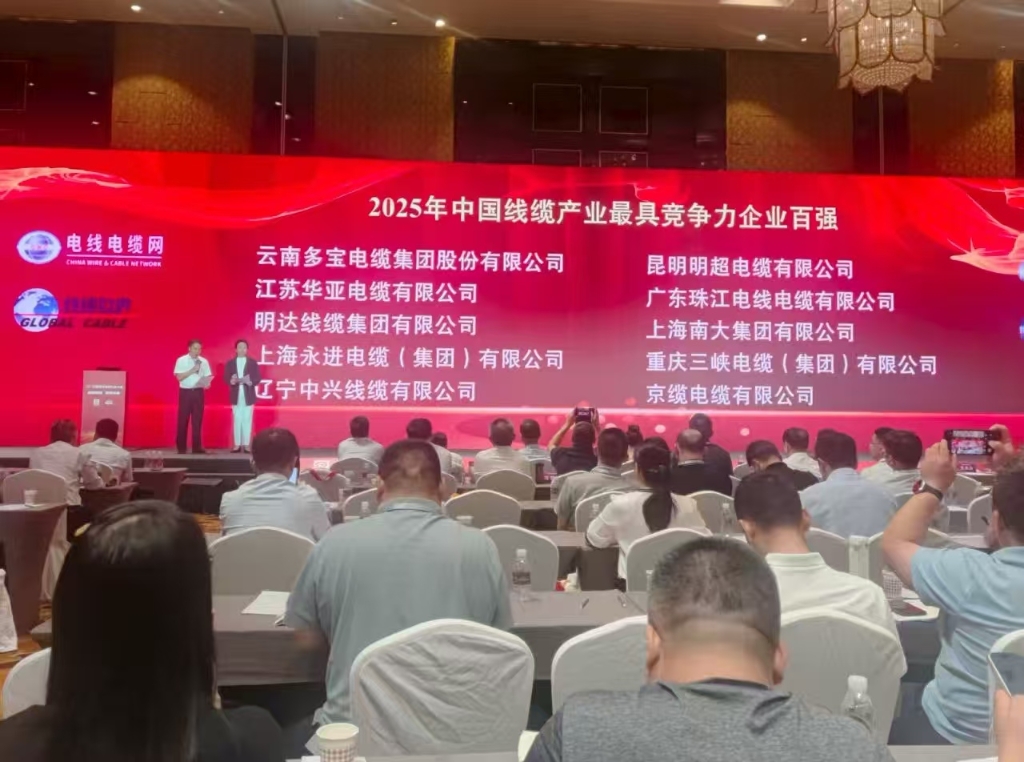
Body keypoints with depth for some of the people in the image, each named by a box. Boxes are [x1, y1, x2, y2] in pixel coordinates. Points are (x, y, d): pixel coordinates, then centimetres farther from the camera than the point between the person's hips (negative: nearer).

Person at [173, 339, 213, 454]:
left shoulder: (204, 361, 7)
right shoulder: (181, 360, -2)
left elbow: (207, 376, 6)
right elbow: (179, 377, -9)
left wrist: (207, 383, -15)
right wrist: (192, 370, -16)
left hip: (198, 392, 3)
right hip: (185, 392, -3)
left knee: (197, 420, 5)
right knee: (183, 420, 2)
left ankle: (197, 447, 10)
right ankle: (181, 448, 9)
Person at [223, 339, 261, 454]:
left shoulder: (253, 363, 3)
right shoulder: (230, 363, 7)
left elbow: (258, 378, -2)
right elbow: (226, 378, 0)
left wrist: (250, 381, -22)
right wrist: (231, 381, -22)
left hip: (248, 396, -1)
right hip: (236, 395, 1)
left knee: (247, 420, 1)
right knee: (236, 420, 4)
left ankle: (246, 444, 5)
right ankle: (237, 444, 8)